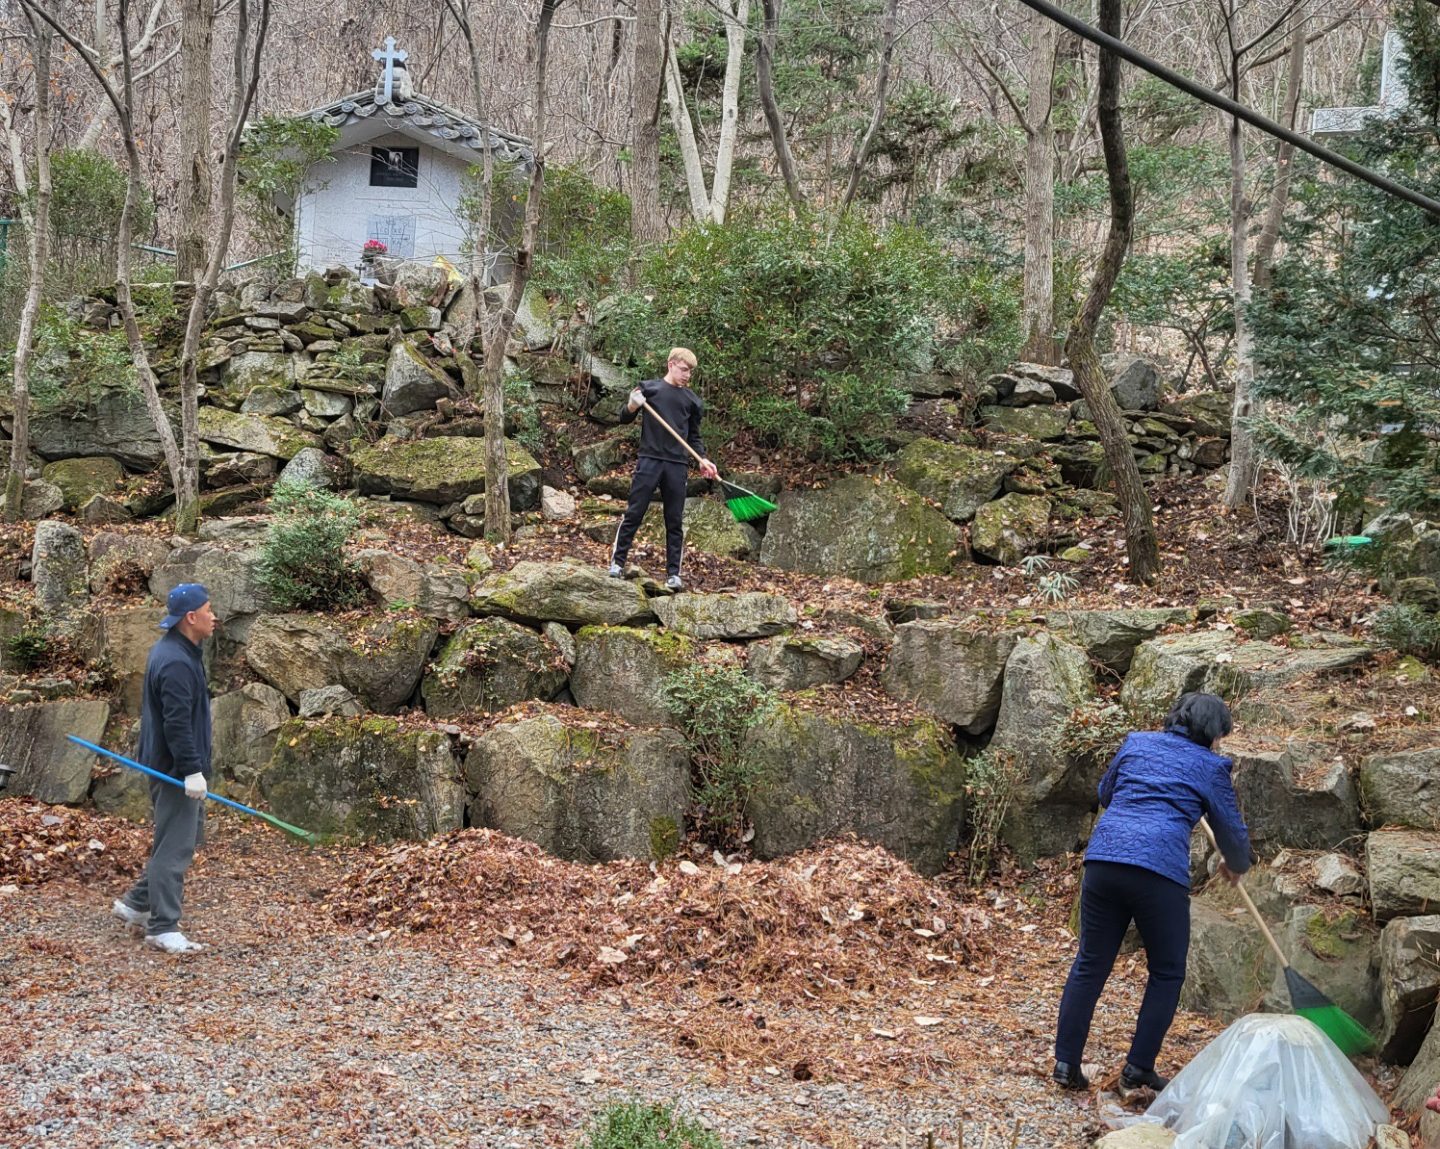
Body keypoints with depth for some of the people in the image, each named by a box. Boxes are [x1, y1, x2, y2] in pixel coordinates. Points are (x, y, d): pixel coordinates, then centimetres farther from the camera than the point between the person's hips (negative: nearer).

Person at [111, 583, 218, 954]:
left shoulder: (172, 651, 12)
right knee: (175, 845, -6)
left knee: (188, 834, 19)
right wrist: (192, 770, -26)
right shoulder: (176, 663, -22)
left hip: (165, 763, 11)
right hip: (175, 768, -11)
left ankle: (136, 903, 26)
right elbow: (177, 722, -26)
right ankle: (162, 928, 0)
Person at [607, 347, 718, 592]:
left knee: (675, 521, 4)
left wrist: (702, 459, 2)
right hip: (650, 460, -3)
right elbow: (625, 419, 6)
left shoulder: (692, 400, 12)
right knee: (633, 514, -2)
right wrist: (632, 406, -16)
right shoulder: (649, 387, 3)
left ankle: (674, 573, 7)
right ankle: (617, 562, 6)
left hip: (678, 466, 3)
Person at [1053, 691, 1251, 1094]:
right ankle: (1139, 1068, 10)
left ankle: (1066, 1062, 11)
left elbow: (1105, 793, 32)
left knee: (1090, 965, 12)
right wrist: (1236, 865, 40)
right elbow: (1231, 829, 19)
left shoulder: (1137, 742, 18)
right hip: (1160, 867, -4)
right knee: (1167, 973, 13)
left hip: (1103, 856, 4)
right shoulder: (1210, 766, 9)